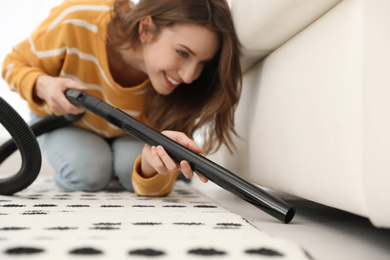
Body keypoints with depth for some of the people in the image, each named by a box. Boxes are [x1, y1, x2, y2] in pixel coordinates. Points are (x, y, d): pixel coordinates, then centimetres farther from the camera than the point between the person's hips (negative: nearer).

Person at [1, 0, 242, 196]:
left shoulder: (177, 87, -31)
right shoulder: (76, 21, -36)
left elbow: (151, 189, -32)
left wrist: (152, 160, -56)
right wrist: (43, 86, -38)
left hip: (126, 134, 1)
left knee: (132, 169, -29)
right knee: (88, 171, -29)